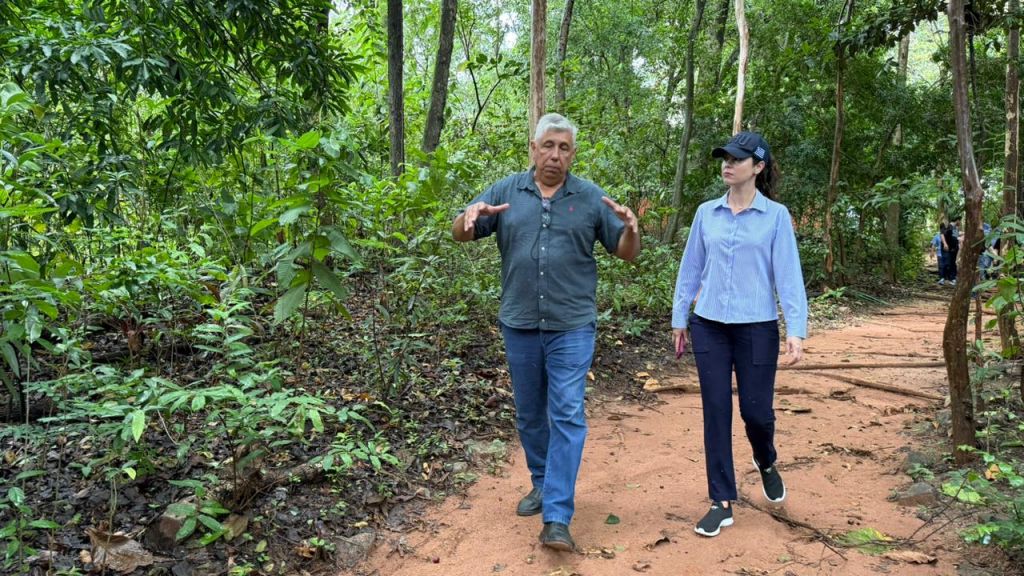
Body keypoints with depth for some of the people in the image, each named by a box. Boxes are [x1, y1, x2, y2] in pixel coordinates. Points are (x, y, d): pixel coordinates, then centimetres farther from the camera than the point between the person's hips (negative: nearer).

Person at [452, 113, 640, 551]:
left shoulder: (591, 197, 2)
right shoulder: (506, 191, 4)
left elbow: (627, 253, 3)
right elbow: (460, 235, 2)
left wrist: (630, 228, -20)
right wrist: (470, 215, -21)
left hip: (572, 326, -2)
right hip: (519, 324, 2)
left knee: (567, 416, -7)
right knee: (529, 414, 15)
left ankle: (557, 519, -4)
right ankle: (542, 483, 36)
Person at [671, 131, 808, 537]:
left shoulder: (775, 216, -3)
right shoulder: (706, 213, 4)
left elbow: (788, 274, -6)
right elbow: (691, 268, 10)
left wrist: (796, 329, -14)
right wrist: (679, 318, 11)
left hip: (756, 328, -2)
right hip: (709, 327, 3)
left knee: (756, 409, 4)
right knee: (716, 412, 3)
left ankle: (766, 463, 39)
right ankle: (722, 502, 14)